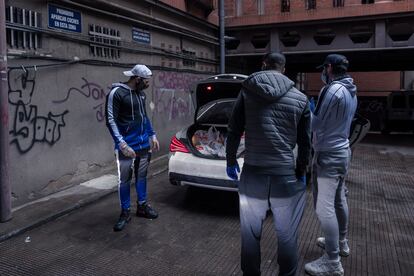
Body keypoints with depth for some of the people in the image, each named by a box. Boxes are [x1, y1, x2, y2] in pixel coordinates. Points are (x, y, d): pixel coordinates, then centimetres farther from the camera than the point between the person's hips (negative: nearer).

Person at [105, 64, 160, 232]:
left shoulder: (140, 93, 9)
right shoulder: (116, 93, -13)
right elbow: (111, 121, -15)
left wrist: (152, 135, 16)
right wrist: (122, 144, -21)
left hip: (144, 144, 7)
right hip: (127, 146, -6)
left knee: (141, 176, 16)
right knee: (124, 180, 2)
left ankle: (142, 206, 30)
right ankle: (125, 213, 17)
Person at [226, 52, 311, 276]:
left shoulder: (247, 91, 2)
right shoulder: (300, 98, 4)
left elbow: (234, 131, 3)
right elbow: (305, 142, 7)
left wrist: (230, 161, 16)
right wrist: (301, 171, 21)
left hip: (252, 174, 1)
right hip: (286, 176, 0)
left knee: (250, 235, 16)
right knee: (287, 236, 14)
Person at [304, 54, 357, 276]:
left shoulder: (332, 90, -20)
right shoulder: (351, 92, 11)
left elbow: (316, 125, -16)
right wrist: (315, 110, 12)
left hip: (328, 155, -10)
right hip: (342, 151, 10)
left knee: (324, 208, -6)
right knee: (339, 201, 21)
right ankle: (341, 242, 37)